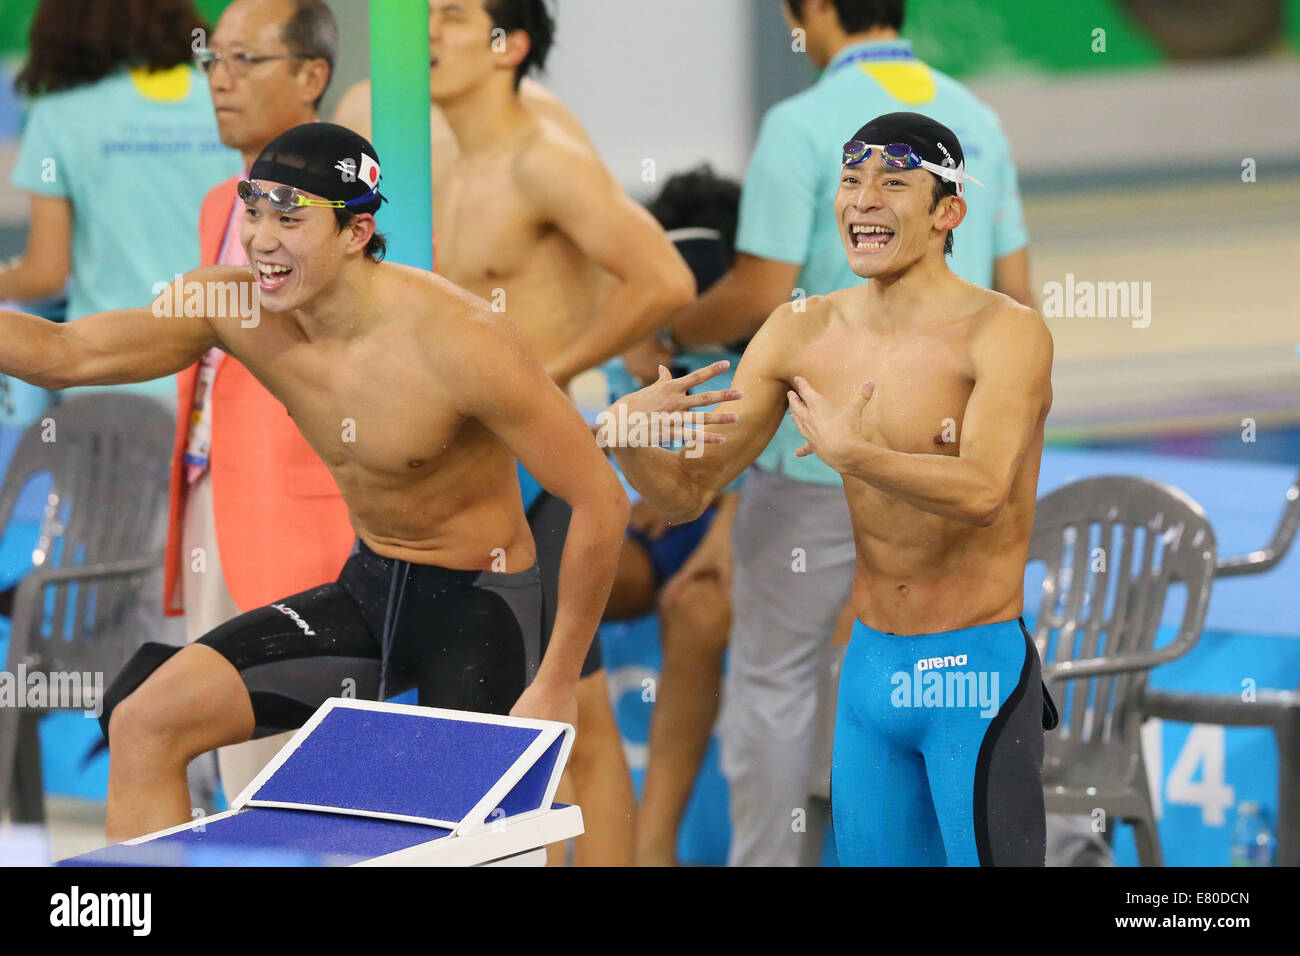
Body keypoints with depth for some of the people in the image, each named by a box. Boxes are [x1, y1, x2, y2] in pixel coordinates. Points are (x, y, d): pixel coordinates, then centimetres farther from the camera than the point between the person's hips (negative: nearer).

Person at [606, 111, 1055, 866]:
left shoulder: (1006, 332, -13)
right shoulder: (801, 335, 3)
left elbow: (983, 493, -29)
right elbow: (688, 493, 5)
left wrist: (850, 451, -38)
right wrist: (628, 435, -15)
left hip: (977, 669, -5)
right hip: (870, 663, 5)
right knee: (870, 858, 12)